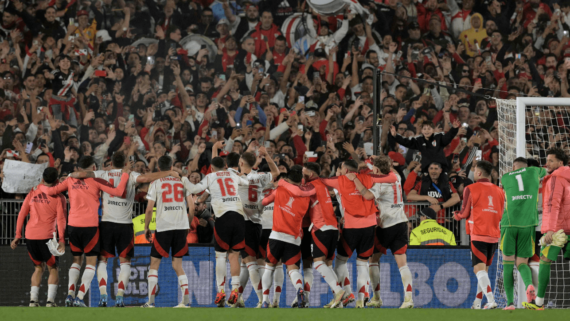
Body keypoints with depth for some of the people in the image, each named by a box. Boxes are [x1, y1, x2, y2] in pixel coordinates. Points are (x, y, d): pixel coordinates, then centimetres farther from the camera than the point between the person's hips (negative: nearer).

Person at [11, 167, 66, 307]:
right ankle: (50, 300, -7)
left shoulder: (32, 193, 10)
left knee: (38, 268, 18)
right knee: (53, 268, 8)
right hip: (47, 236, -3)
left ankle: (33, 299, 6)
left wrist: (18, 235, 12)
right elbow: (61, 219, -8)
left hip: (30, 236, 3)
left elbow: (22, 214, 9)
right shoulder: (58, 197, 0)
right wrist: (61, 240, -10)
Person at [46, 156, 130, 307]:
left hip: (73, 225, 4)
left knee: (76, 260, 18)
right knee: (91, 262, 3)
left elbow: (51, 191, 12)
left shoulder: (70, 180, 9)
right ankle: (80, 297, -9)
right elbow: (118, 192, -8)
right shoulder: (95, 181, 0)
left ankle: (70, 294, 3)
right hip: (90, 225, -4)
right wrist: (125, 175, 5)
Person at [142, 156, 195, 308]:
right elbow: (191, 206, 4)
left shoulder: (156, 182, 1)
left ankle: (151, 302, 1)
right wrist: (188, 224, 17)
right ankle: (186, 300, -2)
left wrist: (146, 228, 8)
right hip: (181, 227, 3)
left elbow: (149, 209, -3)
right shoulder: (183, 180, 9)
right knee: (177, 265, 11)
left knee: (154, 264, 8)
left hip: (163, 227, -3)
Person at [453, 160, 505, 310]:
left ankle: (491, 300, -27)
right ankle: (477, 303, 19)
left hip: (478, 234, -6)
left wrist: (456, 215, 21)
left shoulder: (471, 189, -3)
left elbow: (465, 213, 0)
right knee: (484, 269, 15)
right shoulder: (498, 191, 11)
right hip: (494, 235, 6)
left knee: (479, 268, -10)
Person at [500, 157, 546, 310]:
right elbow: (544, 172, 36)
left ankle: (510, 302, 0)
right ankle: (529, 284, -26)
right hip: (528, 224, 1)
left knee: (508, 263, 8)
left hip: (509, 224, -1)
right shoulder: (532, 171, 13)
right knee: (522, 263, 8)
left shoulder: (505, 178, 12)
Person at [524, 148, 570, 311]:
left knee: (545, 262, -1)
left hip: (556, 228, -8)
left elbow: (553, 204, -19)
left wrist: (550, 229, -25)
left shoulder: (556, 178, -8)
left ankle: (539, 302, 1)